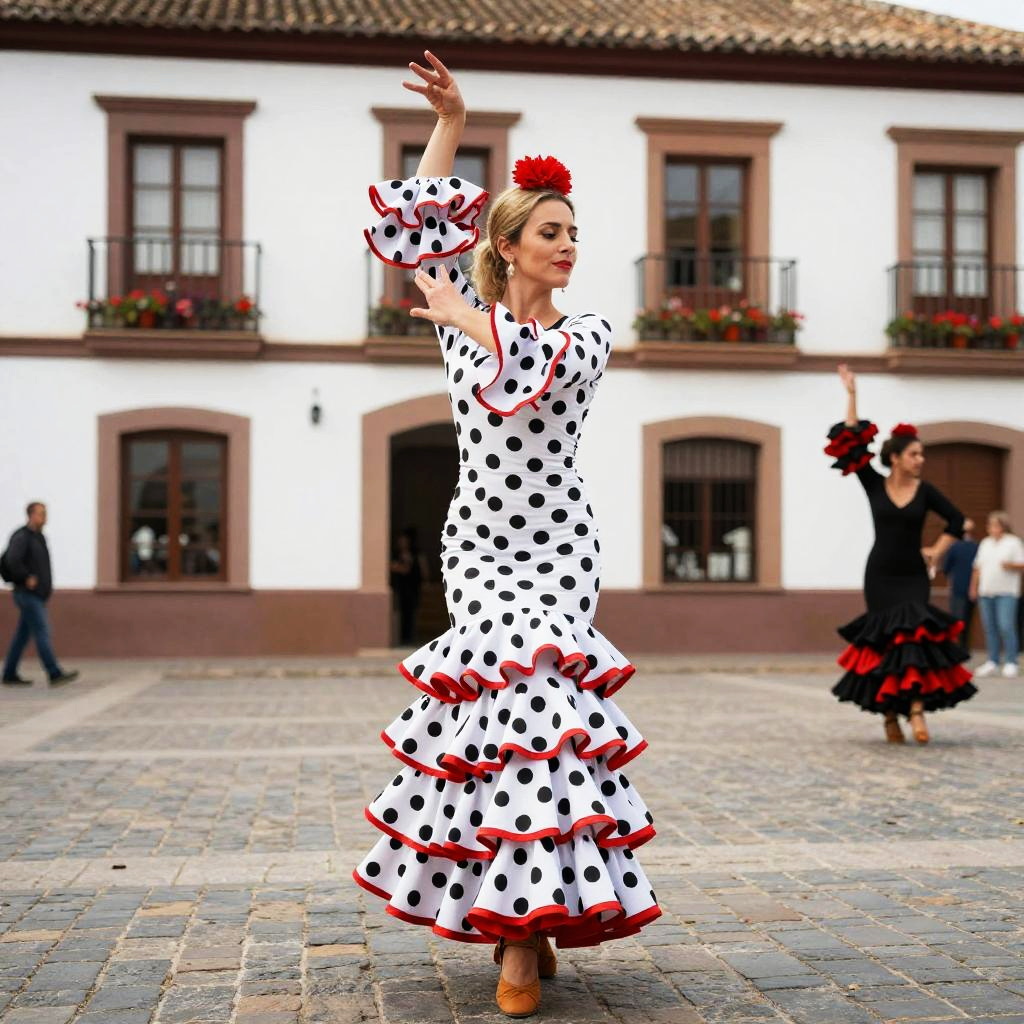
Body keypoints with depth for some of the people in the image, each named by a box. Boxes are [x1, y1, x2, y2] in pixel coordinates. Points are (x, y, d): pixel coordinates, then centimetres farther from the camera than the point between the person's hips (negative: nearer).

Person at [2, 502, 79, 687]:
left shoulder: (39, 537, 16)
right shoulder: (22, 536, -11)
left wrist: (47, 584, 16)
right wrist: (27, 578, -20)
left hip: (37, 595, 9)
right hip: (28, 594, -9)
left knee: (22, 635, 11)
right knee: (42, 633, -12)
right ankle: (55, 674, -15)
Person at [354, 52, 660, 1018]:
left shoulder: (586, 331, 3)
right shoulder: (463, 317, 8)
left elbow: (529, 373, -19)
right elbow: (402, 227, 10)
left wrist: (462, 314, -9)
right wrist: (449, 125, 12)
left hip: (554, 539, -1)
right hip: (477, 535, 1)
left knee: (528, 684, -16)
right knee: (517, 677, -13)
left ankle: (522, 919, -11)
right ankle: (525, 913, 0)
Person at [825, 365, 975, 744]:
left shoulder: (924, 491, 1)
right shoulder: (874, 485, -1)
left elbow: (957, 520, 10)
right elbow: (852, 444, -5)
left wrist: (937, 552, 3)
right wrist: (851, 396, -7)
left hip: (913, 576, 0)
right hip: (880, 575, 0)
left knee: (914, 636, -14)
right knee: (884, 641, 0)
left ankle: (916, 708, -17)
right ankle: (890, 714, 7)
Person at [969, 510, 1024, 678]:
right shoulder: (985, 543, 17)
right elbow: (978, 567, 19)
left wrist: (1010, 565, -22)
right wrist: (974, 587, 15)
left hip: (1006, 592, -5)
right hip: (986, 592, 5)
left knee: (1006, 626, -13)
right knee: (990, 628, 5)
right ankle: (993, 663, 11)